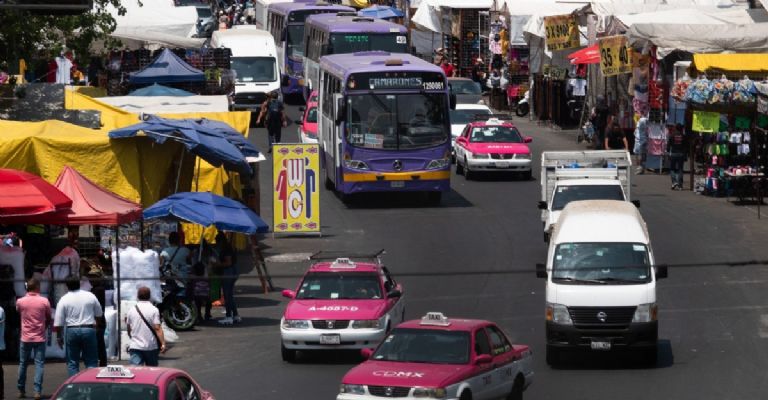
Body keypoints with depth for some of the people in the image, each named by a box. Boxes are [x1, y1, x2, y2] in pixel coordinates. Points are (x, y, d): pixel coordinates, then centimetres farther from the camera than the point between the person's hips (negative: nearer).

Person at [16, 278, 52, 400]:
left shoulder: (20, 302, -4)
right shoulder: (44, 301, -7)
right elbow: (49, 319, 4)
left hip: (25, 338, 2)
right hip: (40, 337, -2)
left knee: (23, 364, 14)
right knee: (39, 364, 0)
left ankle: (21, 390, 19)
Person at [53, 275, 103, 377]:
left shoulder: (64, 300, -3)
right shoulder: (90, 296, 1)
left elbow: (58, 322, -2)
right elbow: (99, 314, 11)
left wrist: (59, 337, 8)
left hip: (72, 331, -1)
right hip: (89, 330, 1)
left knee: (72, 363, 7)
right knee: (92, 362, 5)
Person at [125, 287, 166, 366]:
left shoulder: (131, 311, 4)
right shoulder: (154, 310, -6)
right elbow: (157, 328, -13)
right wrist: (163, 343, -12)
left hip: (135, 347, 1)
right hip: (151, 347, -1)